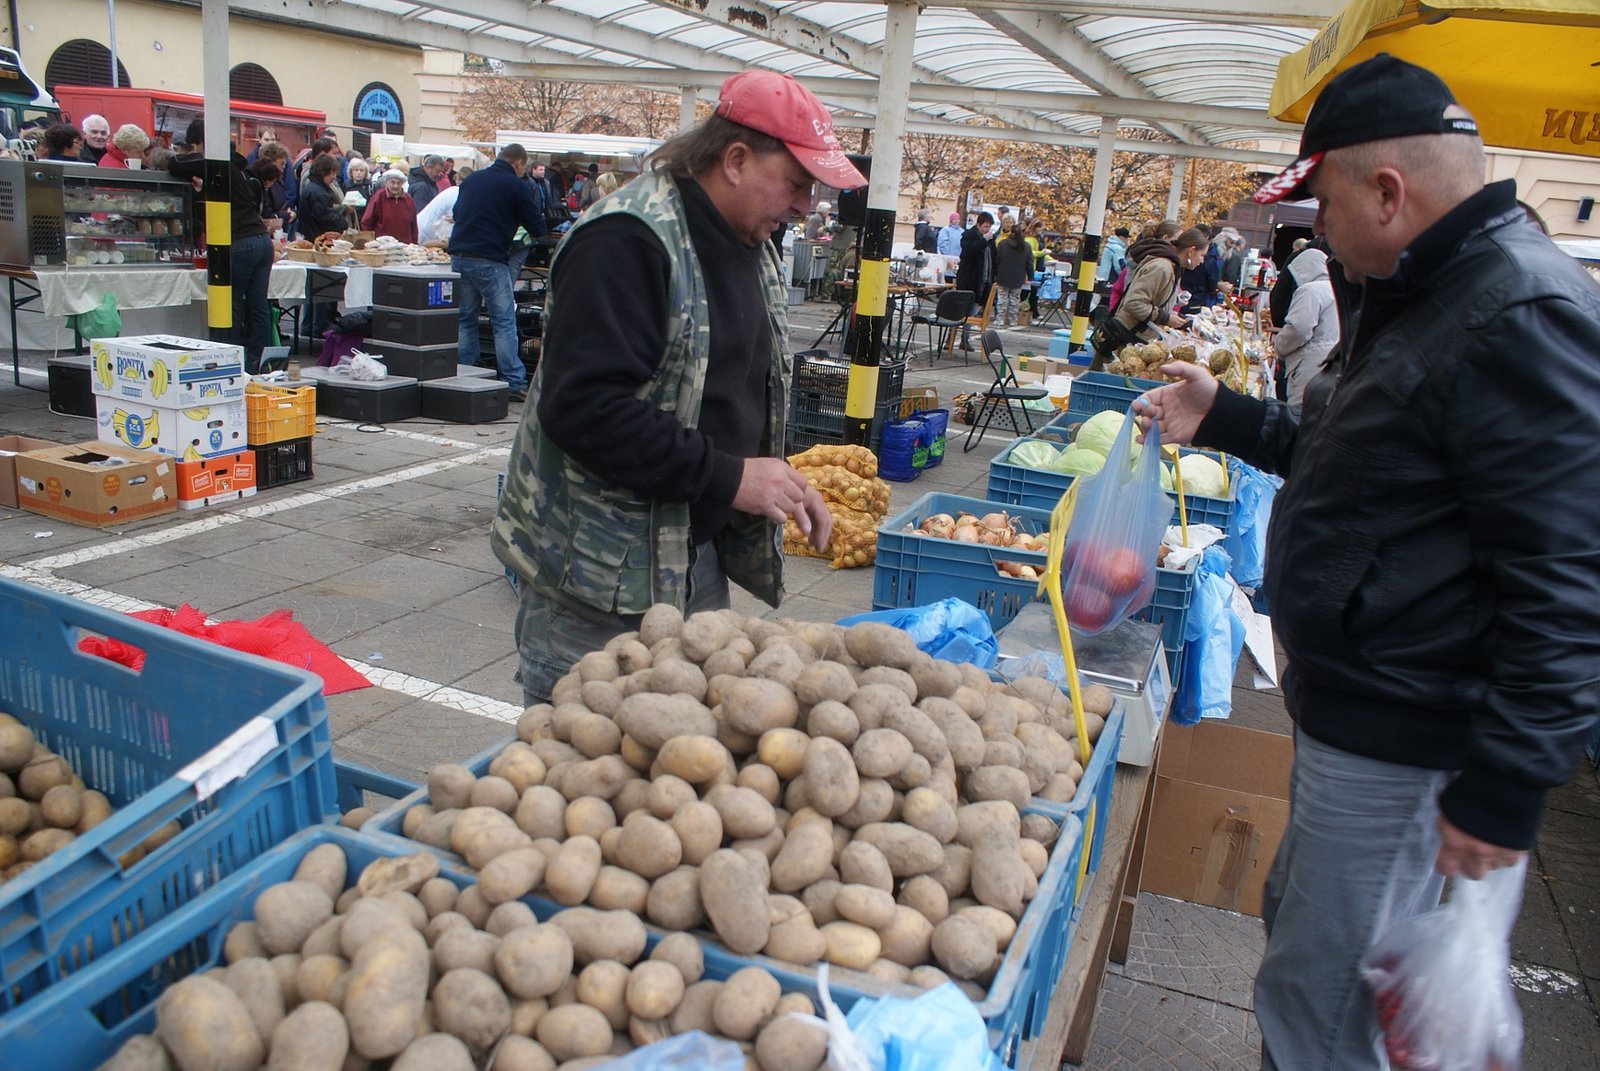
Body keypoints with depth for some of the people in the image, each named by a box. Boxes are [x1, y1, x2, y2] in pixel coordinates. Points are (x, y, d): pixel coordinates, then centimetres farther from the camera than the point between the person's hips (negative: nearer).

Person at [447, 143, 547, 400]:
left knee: (465, 320, 13)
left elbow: (457, 213, 29)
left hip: (458, 256, 6)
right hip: (490, 261, -6)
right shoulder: (516, 186, -3)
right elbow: (537, 228, -2)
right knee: (504, 322, -2)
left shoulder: (473, 179, 16)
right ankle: (514, 383, -4)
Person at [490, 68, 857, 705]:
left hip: (697, 554, 9)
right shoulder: (628, 240, -19)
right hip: (598, 577, -8)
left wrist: (781, 483, 6)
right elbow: (582, 406, -28)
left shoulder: (749, 246, 11)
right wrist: (725, 477, -24)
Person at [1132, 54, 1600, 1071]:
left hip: (1405, 743, -11)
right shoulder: (1417, 296, 12)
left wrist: (1508, 786, -23)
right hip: (1350, 710, 11)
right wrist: (1221, 416, 18)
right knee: (1301, 922, 25)